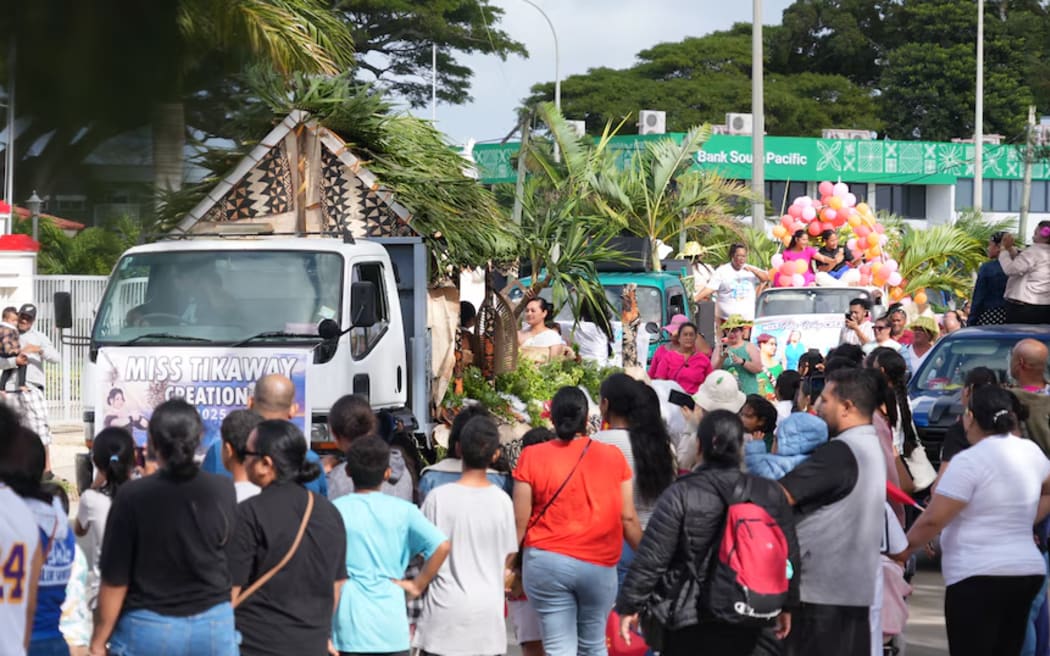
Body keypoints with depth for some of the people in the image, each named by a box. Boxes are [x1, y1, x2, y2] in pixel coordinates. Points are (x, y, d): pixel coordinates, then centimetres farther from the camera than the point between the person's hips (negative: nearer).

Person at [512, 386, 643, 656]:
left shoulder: (532, 457, -3)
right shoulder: (613, 456, 0)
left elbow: (520, 521, -4)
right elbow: (627, 518, 2)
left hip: (547, 562, -1)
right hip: (599, 565, 1)